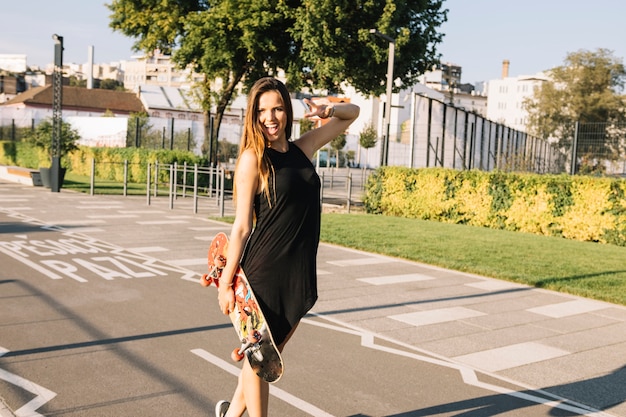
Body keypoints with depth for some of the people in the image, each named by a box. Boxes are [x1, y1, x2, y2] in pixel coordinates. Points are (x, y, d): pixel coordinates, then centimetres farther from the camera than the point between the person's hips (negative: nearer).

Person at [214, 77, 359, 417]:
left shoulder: (303, 148, 7)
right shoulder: (253, 158, -9)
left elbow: (352, 114, 20)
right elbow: (241, 226, -9)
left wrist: (329, 109, -1)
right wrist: (226, 283, -9)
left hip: (300, 274, 6)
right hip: (265, 273, -6)